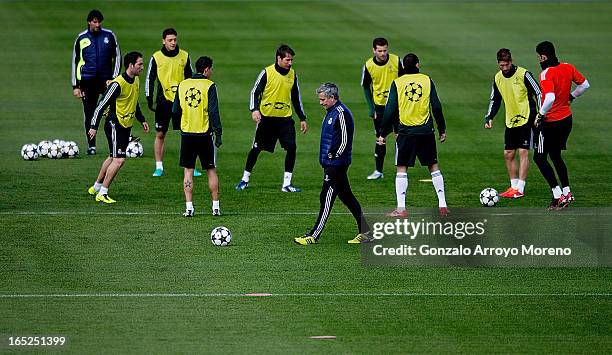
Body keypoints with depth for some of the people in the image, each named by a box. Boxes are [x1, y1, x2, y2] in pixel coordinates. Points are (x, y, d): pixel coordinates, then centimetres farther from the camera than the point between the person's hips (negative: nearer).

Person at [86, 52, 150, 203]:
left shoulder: (136, 81, 6)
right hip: (115, 125, -9)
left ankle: (96, 188, 33)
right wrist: (94, 126, -24)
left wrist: (142, 120, 23)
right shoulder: (118, 84, -22)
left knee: (113, 158, 18)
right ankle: (102, 194, -7)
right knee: (119, 159, -14)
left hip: (127, 126, 9)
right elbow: (102, 105, -21)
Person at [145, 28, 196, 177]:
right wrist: (149, 100, -2)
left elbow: (190, 78, 11)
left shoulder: (184, 56, 3)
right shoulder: (156, 58, -2)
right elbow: (150, 79, 4)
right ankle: (159, 167, 8)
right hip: (163, 100, -1)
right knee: (160, 134, 1)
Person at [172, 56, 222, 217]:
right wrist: (218, 132, -8)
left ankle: (189, 207, 0)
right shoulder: (209, 86, -8)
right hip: (204, 134, -3)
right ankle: (216, 207, 9)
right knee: (211, 170, 8)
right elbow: (213, 111, -13)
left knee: (188, 171, 7)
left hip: (186, 133, 3)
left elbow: (175, 111, 7)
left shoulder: (183, 85, 5)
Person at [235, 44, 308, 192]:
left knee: (291, 148, -11)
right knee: (256, 148, 4)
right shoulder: (267, 73, -8)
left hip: (285, 118, 3)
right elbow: (255, 92, -5)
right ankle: (245, 179, 20)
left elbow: (296, 98, 15)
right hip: (266, 117, -3)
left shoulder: (293, 75, 5)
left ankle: (287, 183, -2)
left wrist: (302, 119, 16)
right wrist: (254, 110, -22)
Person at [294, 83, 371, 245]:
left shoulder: (341, 113, -16)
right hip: (331, 163, 11)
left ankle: (314, 236, -5)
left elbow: (345, 141, -20)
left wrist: (333, 156, -15)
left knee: (327, 198, -7)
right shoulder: (331, 112, 15)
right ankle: (365, 232, 16)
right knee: (347, 197, 13)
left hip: (336, 164, -11)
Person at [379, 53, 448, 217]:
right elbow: (436, 107, 0)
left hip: (406, 132, -1)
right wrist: (442, 129, 10)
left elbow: (390, 111, -4)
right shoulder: (427, 80, 2)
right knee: (433, 167, 12)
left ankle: (401, 208, -5)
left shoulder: (397, 83, -1)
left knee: (402, 169, 3)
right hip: (426, 131, 1)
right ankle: (442, 205, 9)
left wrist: (383, 133, 3)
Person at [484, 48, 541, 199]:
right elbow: (495, 100, 16)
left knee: (523, 152, -11)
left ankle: (520, 189, -12)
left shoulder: (523, 74, -13)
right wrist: (489, 117, 2)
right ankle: (513, 186, 16)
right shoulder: (498, 78, 4)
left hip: (526, 119, -6)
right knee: (508, 154, 6)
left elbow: (538, 93, -10)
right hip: (511, 121, 6)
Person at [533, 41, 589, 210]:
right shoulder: (568, 68, 1)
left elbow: (550, 98, -35)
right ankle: (567, 192, 20)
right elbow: (584, 85, 13)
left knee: (539, 158, 4)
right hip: (567, 118, 8)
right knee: (556, 156, 23)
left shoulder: (546, 74, -22)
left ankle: (558, 196, -3)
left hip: (551, 122, -8)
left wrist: (540, 115, -21)